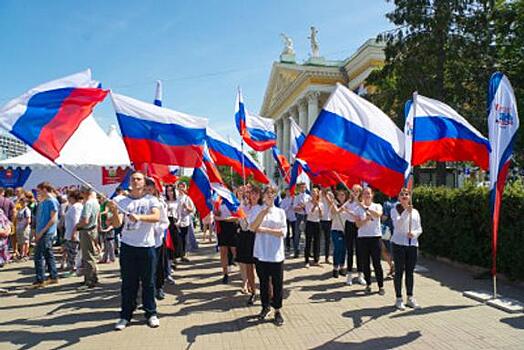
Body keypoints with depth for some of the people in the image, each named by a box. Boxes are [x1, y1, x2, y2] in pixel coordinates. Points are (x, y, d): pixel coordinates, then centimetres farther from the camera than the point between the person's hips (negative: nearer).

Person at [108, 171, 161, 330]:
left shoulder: (151, 200, 1)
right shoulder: (123, 202, 6)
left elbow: (156, 217, -16)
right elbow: (117, 224, -4)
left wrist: (139, 217, -32)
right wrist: (114, 212, -24)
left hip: (147, 246, -1)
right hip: (127, 246, 1)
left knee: (148, 282, 7)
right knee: (128, 283, 8)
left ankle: (151, 313, 19)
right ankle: (125, 315, 19)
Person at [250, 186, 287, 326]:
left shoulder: (280, 212, 5)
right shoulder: (257, 211, 4)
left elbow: (283, 232, -5)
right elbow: (252, 228, -12)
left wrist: (265, 229, -12)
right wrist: (263, 213, -20)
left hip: (276, 254, 0)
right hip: (261, 253, 1)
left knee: (277, 283, 3)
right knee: (263, 282, 12)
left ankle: (278, 310, 16)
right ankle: (265, 306, 31)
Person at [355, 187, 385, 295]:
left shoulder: (377, 206, 3)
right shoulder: (358, 208, 6)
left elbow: (378, 214, -21)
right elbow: (358, 224, -3)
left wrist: (366, 208, -29)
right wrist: (367, 219, -20)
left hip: (375, 237, -2)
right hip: (362, 237, 2)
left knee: (377, 263, -1)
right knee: (365, 263, 7)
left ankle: (381, 286, 9)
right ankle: (368, 284, 20)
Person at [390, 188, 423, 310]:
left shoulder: (415, 212, 11)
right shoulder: (395, 210, -1)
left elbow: (419, 229, 10)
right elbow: (397, 224, -17)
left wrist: (414, 233, -12)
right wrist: (406, 212, -28)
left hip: (413, 244, 4)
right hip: (399, 244, -4)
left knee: (410, 272, 10)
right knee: (399, 272, 1)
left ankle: (410, 298, 21)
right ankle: (399, 299, 10)